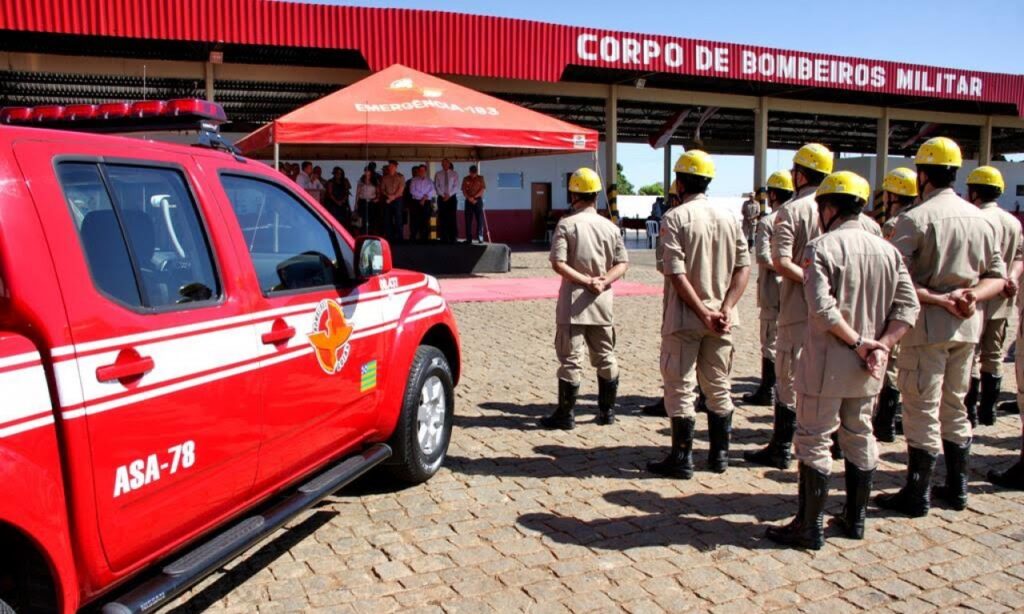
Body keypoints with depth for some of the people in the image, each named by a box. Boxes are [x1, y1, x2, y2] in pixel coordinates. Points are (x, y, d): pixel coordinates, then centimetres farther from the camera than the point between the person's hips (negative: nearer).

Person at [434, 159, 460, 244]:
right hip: (441, 198, 1)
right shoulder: (438, 174, 7)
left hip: (452, 198, -1)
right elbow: (436, 186, 0)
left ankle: (453, 239, -3)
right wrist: (443, 195, -13)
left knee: (452, 218, -5)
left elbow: (456, 186, -2)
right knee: (442, 218, -1)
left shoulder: (454, 174, 5)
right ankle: (444, 239, 1)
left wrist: (449, 195, -13)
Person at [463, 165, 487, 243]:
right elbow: (464, 190, 3)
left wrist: (474, 197, -12)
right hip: (468, 201, 1)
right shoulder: (466, 179, 7)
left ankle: (480, 237, -4)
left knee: (480, 219, -7)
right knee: (468, 220, 0)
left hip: (478, 200, -1)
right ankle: (469, 238, 2)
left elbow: (483, 189, -3)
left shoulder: (480, 178, 3)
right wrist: (469, 198, -12)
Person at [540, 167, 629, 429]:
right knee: (605, 357, 15)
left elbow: (558, 264, -15)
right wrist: (602, 281, -10)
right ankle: (607, 410, 23)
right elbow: (623, 264, 3)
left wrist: (587, 281, -13)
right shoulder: (611, 227, 5)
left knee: (570, 359, 0)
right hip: (603, 302, 4)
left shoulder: (566, 224, -8)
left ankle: (565, 414, 5)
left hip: (573, 301, -4)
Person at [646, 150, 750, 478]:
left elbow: (676, 273, -18)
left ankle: (682, 459, 9)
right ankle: (719, 455, 24)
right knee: (719, 387, 15)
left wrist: (703, 313, -15)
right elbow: (744, 267, 1)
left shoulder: (675, 218, -10)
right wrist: (725, 309, -6)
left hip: (684, 317, -5)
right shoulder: (728, 218, 7)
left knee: (681, 389, 3)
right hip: (720, 319, 6)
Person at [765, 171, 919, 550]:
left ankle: (809, 528, 10)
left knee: (813, 441, 3)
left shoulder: (821, 247, -13)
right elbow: (908, 306, 1)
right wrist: (881, 345, -6)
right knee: (860, 438, 18)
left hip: (826, 365, -6)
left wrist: (858, 342, -15)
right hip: (867, 367, 6)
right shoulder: (887, 250, 6)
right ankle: (855, 519, 30)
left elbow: (822, 308, -24)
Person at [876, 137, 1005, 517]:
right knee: (954, 407, 18)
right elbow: (997, 276, 11)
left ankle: (917, 496, 10)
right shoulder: (980, 218, 8)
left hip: (927, 326, -7)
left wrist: (936, 299, -13)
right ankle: (957, 488, 28)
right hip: (966, 327, 7)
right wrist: (971, 294, -6)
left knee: (922, 410, 2)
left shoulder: (915, 219, -13)